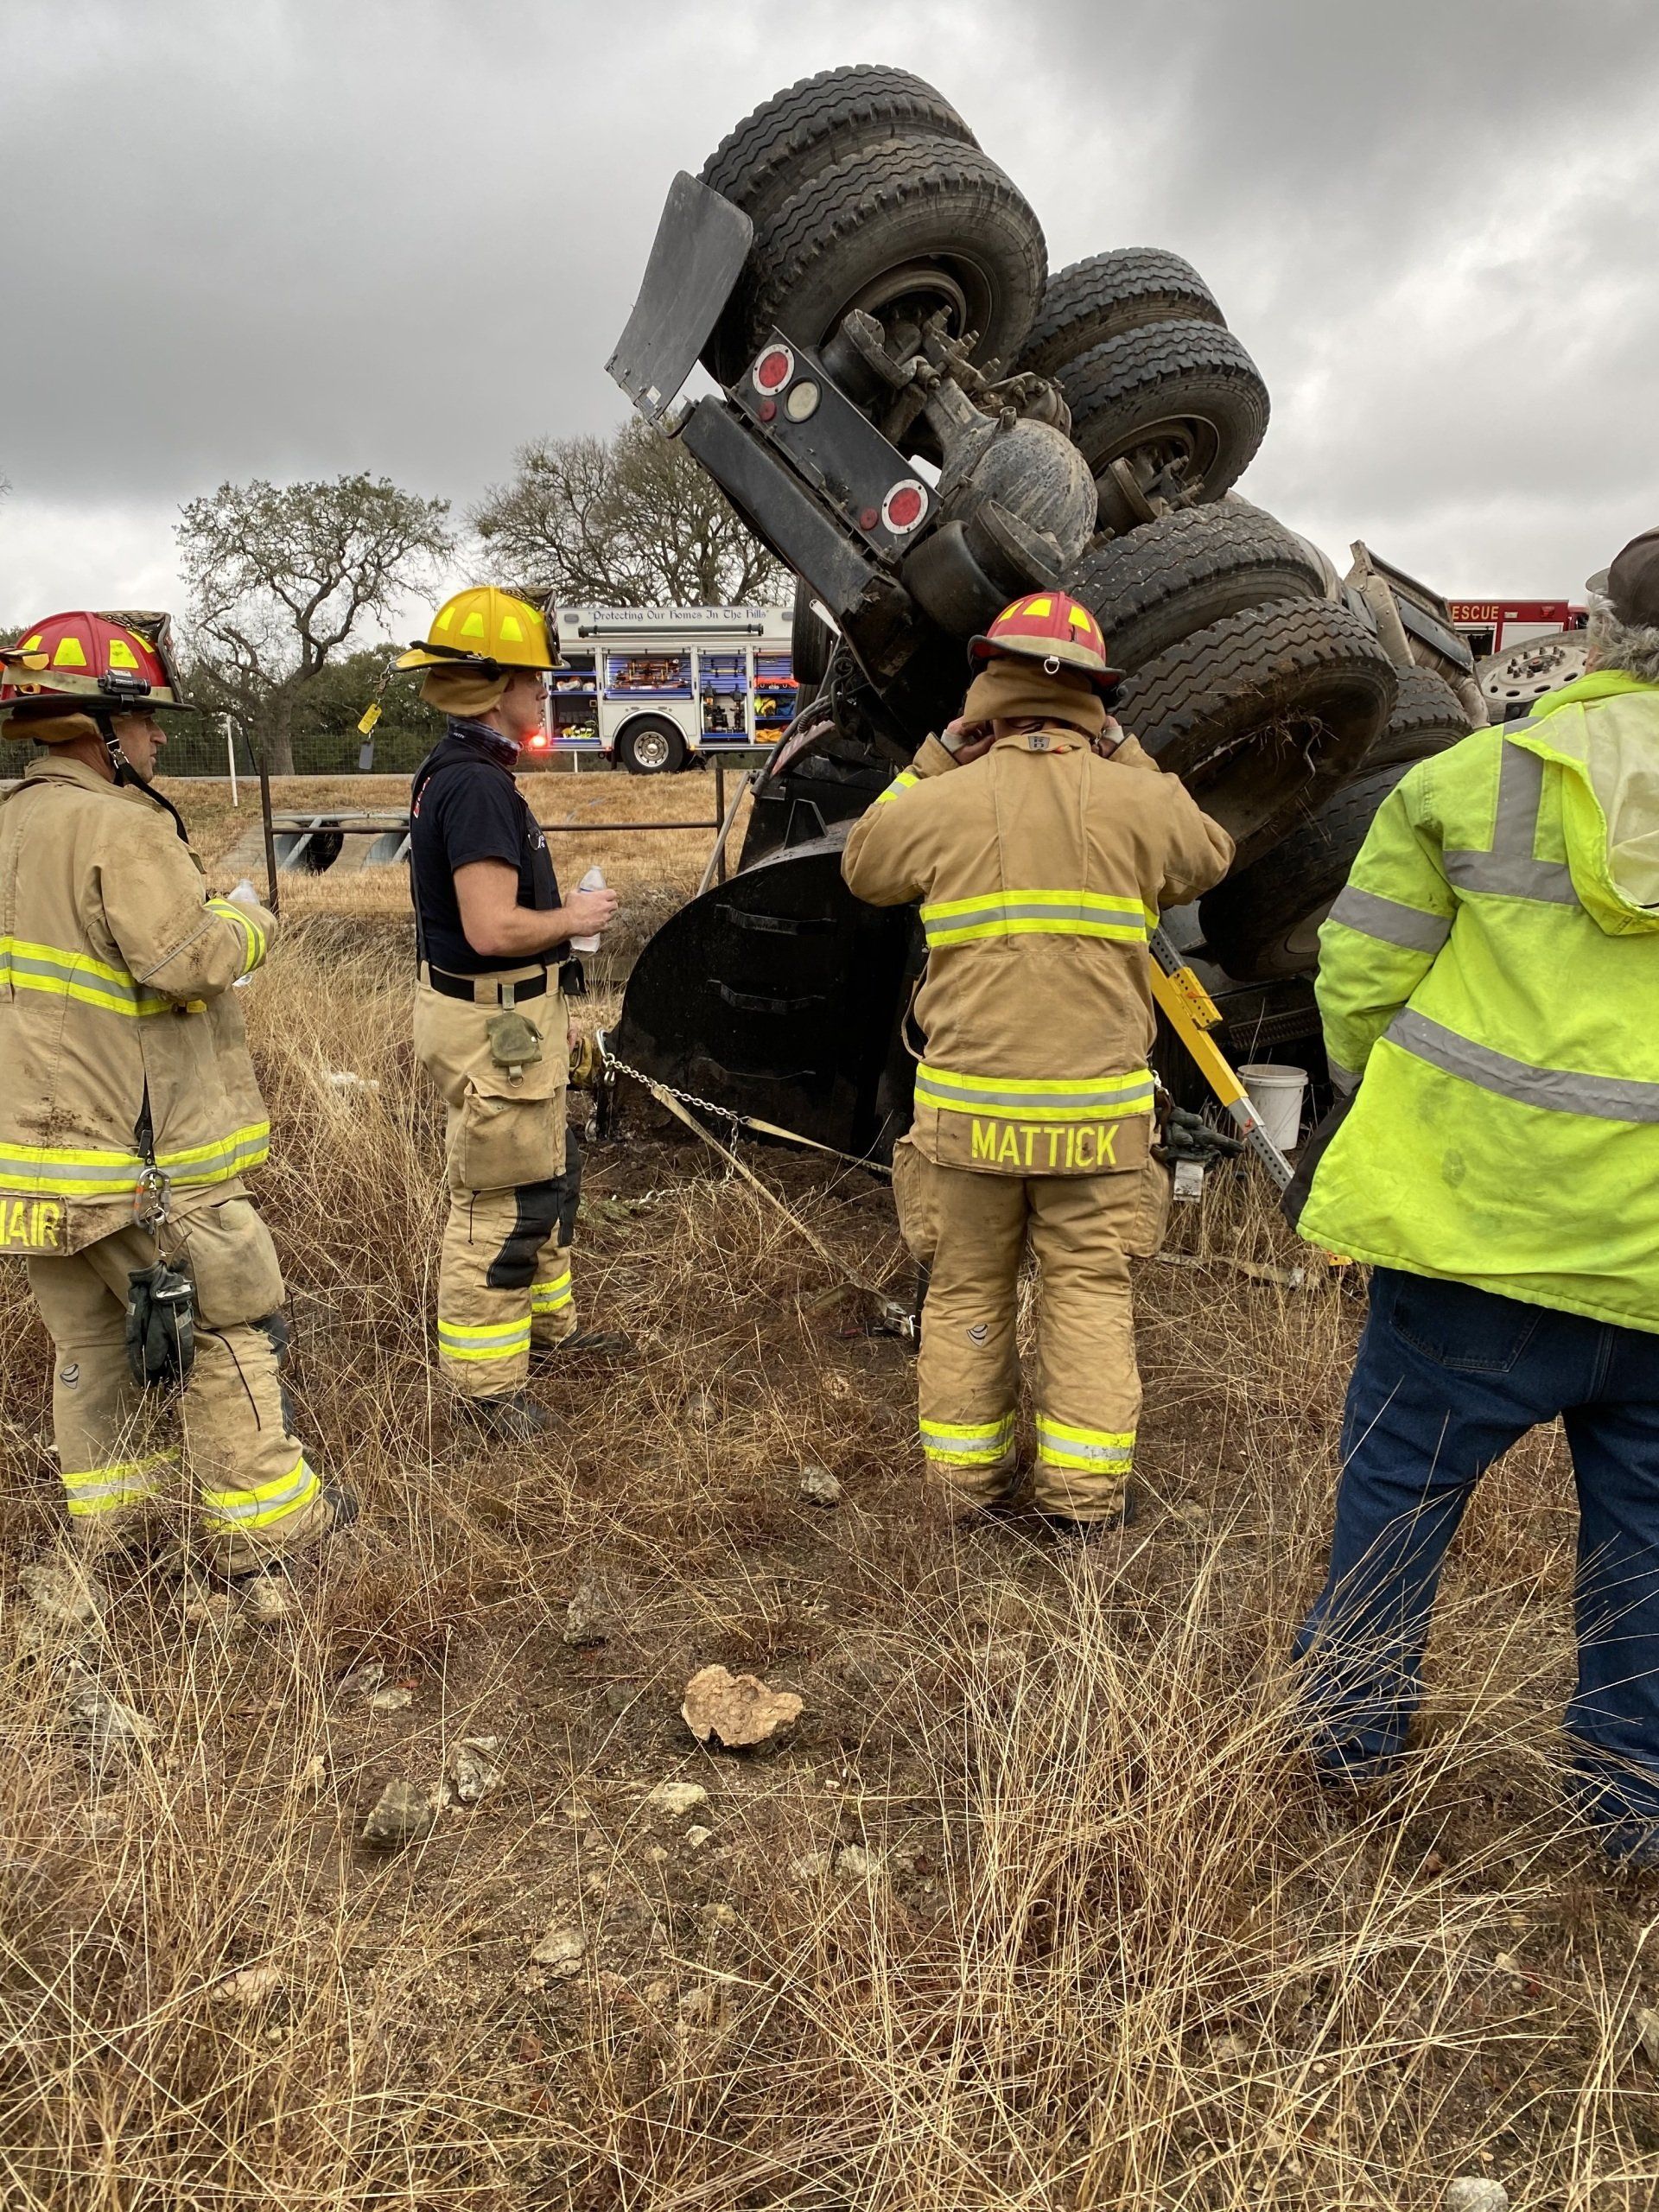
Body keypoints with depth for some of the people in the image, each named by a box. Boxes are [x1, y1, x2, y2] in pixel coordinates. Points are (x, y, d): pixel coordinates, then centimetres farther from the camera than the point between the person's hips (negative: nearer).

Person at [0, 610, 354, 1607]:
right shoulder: (119, 826, -17)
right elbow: (186, 960, -25)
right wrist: (249, 922, -6)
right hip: (143, 1151, -9)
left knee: (92, 1340, 18)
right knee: (229, 1330, 4)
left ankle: (108, 1527, 30)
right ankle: (264, 1533, 13)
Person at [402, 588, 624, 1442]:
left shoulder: (455, 770, 11)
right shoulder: (475, 784, -22)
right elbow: (493, 928, -28)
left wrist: (558, 910, 10)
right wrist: (575, 918, -13)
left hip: (511, 1015, 11)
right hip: (492, 1023, -11)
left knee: (548, 1173, 23)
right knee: (500, 1202, 0)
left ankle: (545, 1320, 40)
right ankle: (484, 1381, 13)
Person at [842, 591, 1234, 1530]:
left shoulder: (942, 801, -4)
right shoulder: (1137, 802, -1)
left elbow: (863, 865, 17)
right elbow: (1210, 856, 21)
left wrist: (934, 758, 18)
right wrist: (1128, 759, 20)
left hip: (967, 1103, 0)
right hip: (1097, 1106, 0)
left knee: (967, 1290, 13)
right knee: (1091, 1291, 11)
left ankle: (966, 1476, 23)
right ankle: (1086, 1487, 15)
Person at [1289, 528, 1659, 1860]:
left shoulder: (1470, 780, -3)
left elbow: (1361, 981, -2)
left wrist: (1390, 1103, 15)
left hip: (1480, 1208, -1)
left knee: (1402, 1472, 14)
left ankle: (1350, 1732, 28)